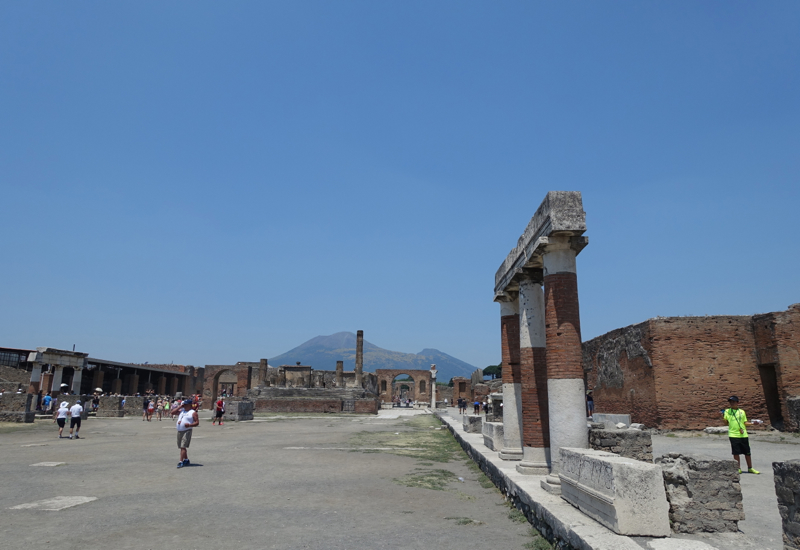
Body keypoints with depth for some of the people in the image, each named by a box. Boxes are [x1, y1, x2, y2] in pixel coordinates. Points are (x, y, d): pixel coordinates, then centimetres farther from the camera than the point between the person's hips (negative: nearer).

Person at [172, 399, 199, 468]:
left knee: (183, 447, -14)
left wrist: (189, 425, -23)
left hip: (187, 431, -7)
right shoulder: (181, 411, 17)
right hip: (179, 431, 7)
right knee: (182, 447, 14)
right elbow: (172, 412, 10)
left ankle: (181, 462, -13)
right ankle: (186, 460, 27)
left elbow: (197, 422, -7)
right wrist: (179, 407, 5)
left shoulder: (193, 412, -2)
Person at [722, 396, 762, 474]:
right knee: (736, 453, 1)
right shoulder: (727, 411, 5)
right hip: (733, 435, -2)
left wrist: (752, 423, -3)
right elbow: (725, 421, 2)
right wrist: (722, 416, -15)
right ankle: (738, 468, 11)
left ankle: (750, 468, 21)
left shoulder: (742, 412, 10)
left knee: (747, 452, 8)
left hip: (743, 435, 2)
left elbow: (745, 422, 13)